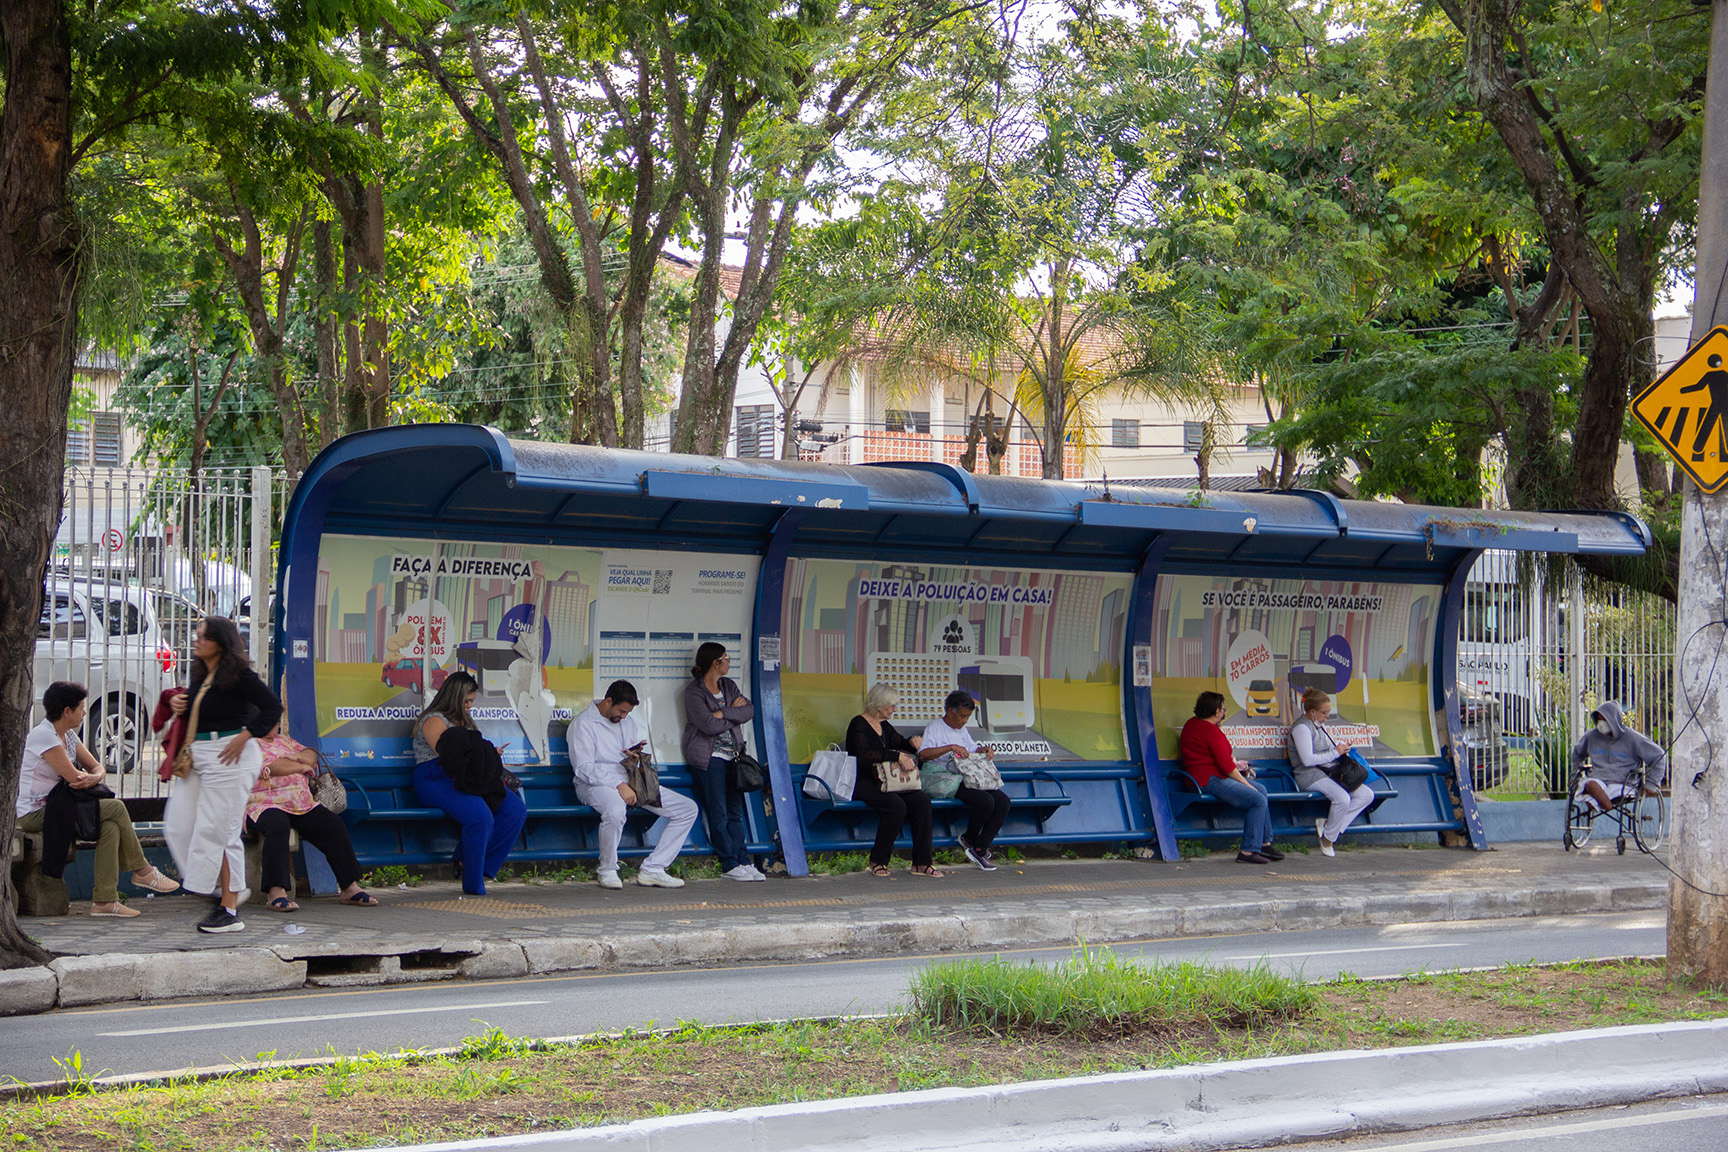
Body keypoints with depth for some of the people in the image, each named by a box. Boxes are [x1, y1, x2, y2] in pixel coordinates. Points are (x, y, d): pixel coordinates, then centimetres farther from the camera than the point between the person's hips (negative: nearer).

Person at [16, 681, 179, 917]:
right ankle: (142, 870, -1)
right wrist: (92, 778, 2)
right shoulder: (44, 735, -17)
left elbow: (97, 767, 10)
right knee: (116, 808, -17)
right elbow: (73, 777, -21)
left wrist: (94, 777, -15)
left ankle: (104, 901, -19)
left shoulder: (68, 736, 13)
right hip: (35, 814, -9)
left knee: (110, 828, -16)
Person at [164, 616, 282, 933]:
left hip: (229, 755, -9)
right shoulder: (198, 674, 11)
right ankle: (226, 888, 20)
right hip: (197, 754, 9)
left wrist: (244, 736, -17)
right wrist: (178, 706, 5)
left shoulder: (237, 675, -12)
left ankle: (230, 911, 1)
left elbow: (273, 707, -13)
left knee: (218, 831, -7)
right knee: (178, 826, 6)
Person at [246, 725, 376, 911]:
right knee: (277, 826, -39)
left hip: (303, 804, 7)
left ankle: (350, 888, -9)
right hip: (265, 806, -7)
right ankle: (276, 892, -45)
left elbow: (312, 756, 21)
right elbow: (272, 768, -13)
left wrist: (298, 757, -2)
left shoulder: (284, 740, 26)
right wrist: (302, 767, 2)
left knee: (333, 825, -13)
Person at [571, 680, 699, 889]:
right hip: (596, 784, -7)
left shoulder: (628, 722, 19)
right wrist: (619, 785, -25)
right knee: (615, 810, -43)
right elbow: (583, 767, -15)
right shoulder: (584, 723, -5)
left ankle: (651, 869, -9)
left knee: (688, 809, -5)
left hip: (630, 782, 7)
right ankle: (607, 870, -18)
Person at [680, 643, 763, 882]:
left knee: (735, 812, 4)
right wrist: (734, 713, -3)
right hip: (709, 757, -7)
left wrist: (722, 714, -13)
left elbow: (749, 712, 1)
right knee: (718, 813, -8)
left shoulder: (729, 686, 15)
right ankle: (730, 865, -7)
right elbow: (709, 725, -16)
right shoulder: (694, 691, -6)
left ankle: (743, 861, 2)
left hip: (732, 755, 7)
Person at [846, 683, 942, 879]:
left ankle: (921, 862, -15)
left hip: (883, 783, 8)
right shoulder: (859, 724, -7)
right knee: (896, 805, -33)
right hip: (861, 783, -8)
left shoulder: (885, 727, 17)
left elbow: (902, 744, 32)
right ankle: (878, 861, -18)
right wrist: (896, 756, -28)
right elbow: (863, 756, -24)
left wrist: (913, 743, 8)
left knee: (921, 801, -15)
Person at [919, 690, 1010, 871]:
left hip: (968, 779, 9)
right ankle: (969, 839, -3)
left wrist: (984, 750, 9)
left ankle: (980, 849, -12)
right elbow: (923, 754, -18)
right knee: (986, 801, -29)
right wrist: (951, 747, -26)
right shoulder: (934, 727, -3)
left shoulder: (962, 730, 23)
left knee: (1003, 801, -14)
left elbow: (972, 749, 33)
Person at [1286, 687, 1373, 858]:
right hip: (1310, 776, -10)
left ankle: (1328, 824, -12)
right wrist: (1335, 753, -14)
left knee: (1367, 795, -7)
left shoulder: (1320, 725, 22)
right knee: (1342, 798, -35)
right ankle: (1328, 839, -15)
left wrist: (1342, 750, 11)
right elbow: (1307, 760, -19)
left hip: (1330, 773, 10)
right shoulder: (1301, 727, -8)